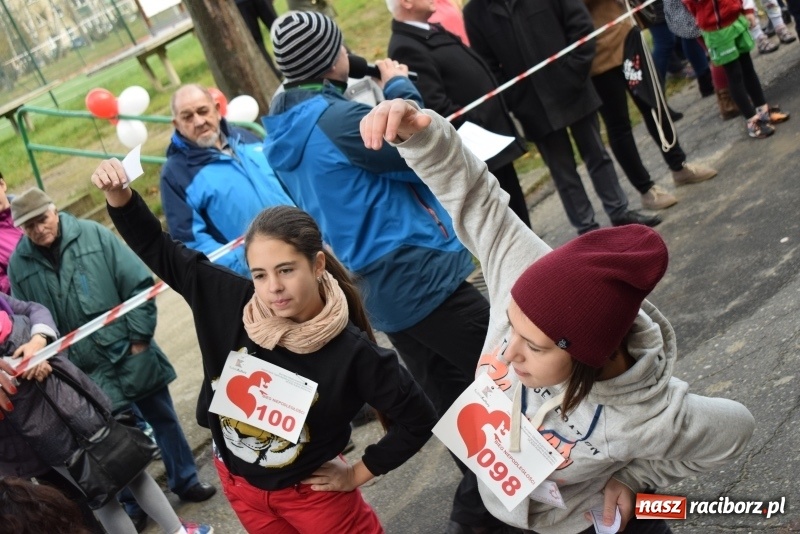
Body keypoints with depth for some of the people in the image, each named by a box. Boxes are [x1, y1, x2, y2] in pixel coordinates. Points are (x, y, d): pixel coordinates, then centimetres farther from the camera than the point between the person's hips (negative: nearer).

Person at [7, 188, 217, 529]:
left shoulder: (93, 235, -8)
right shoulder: (18, 264, -3)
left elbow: (139, 284, -8)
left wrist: (140, 337, -9)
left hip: (131, 353, 0)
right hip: (86, 370, 1)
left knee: (163, 418, 14)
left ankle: (186, 481, 33)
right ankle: (132, 505, 25)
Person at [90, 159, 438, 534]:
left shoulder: (351, 351, -28)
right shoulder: (229, 301, -21)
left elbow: (417, 420, -17)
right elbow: (157, 249, -12)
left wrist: (357, 474, -10)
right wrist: (118, 193, -29)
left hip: (308, 488, -4)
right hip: (239, 481, 4)